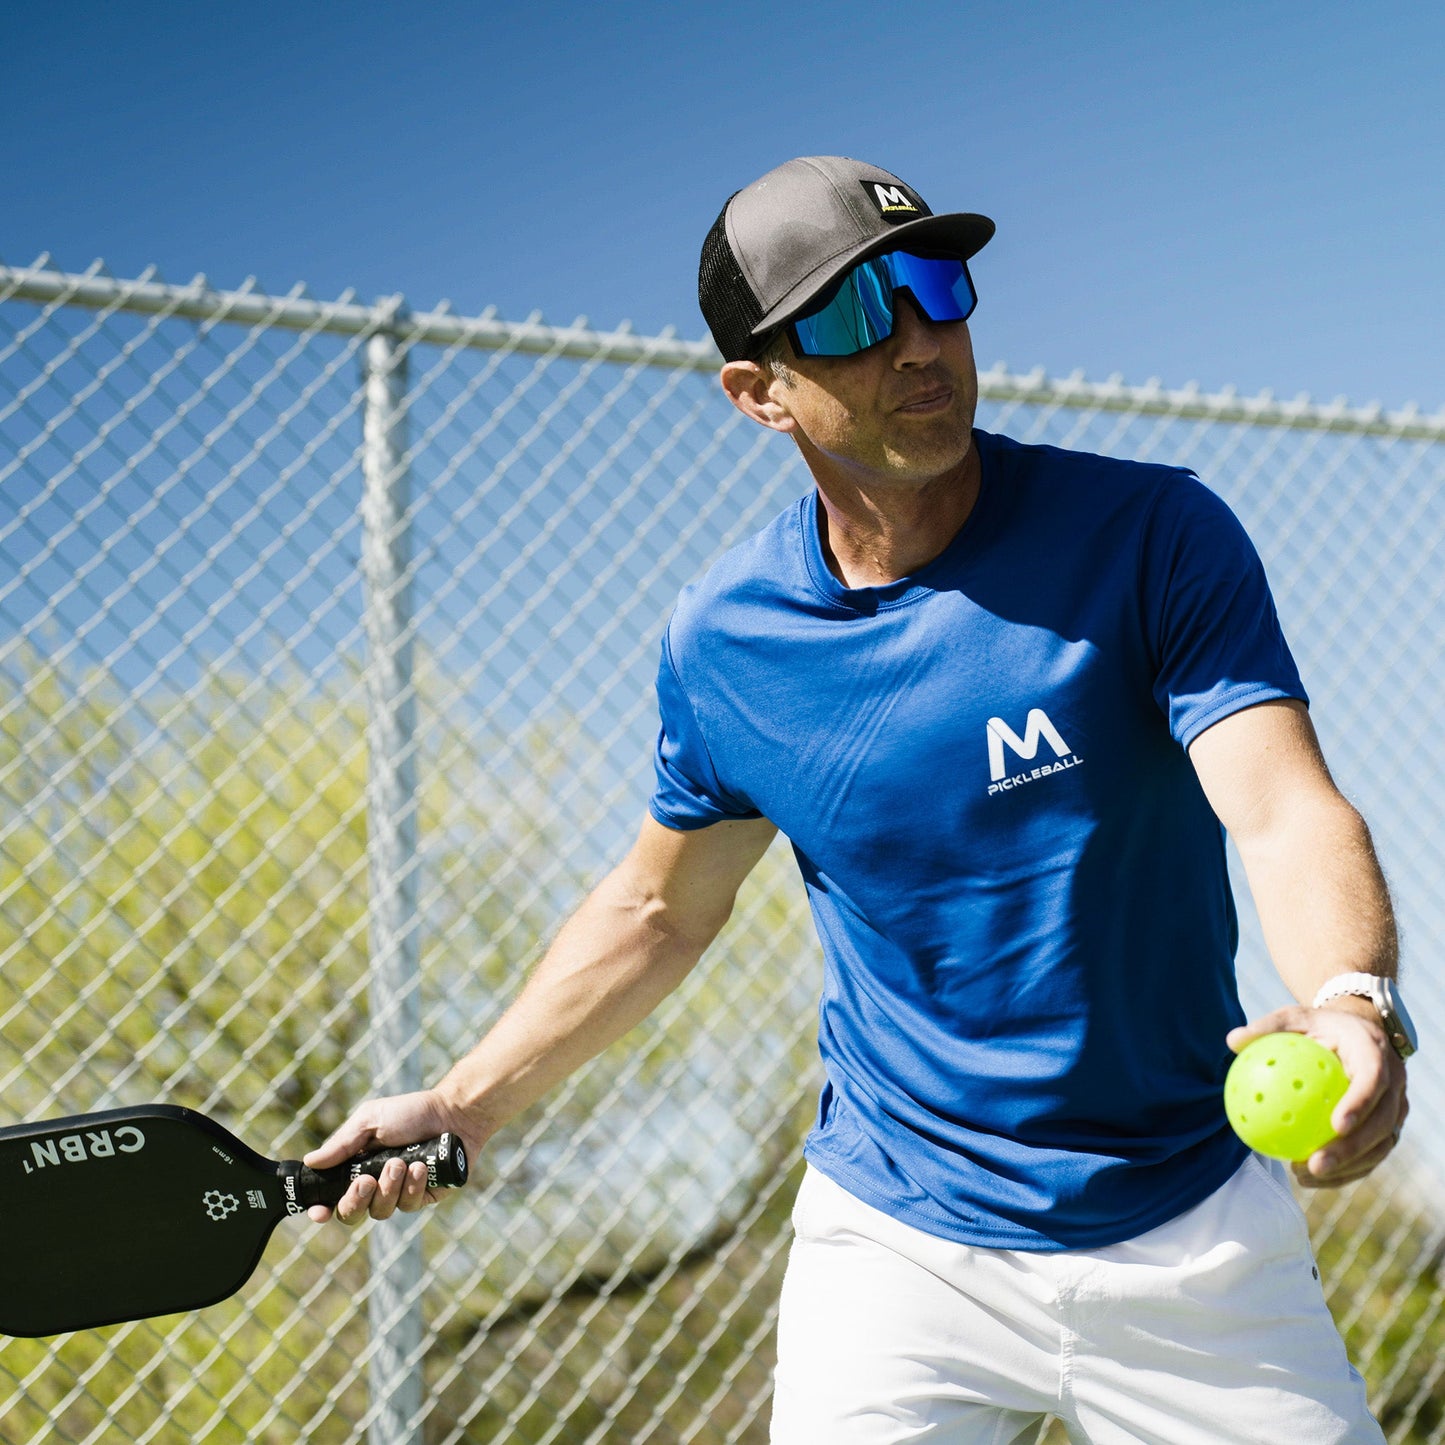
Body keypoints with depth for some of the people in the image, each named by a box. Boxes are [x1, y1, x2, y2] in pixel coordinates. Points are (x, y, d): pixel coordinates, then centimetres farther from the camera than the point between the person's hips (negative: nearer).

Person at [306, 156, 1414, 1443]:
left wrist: (1352, 1000, -44)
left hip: (1190, 1239, -1)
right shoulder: (721, 639, -4)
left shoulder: (1156, 537, -12)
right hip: (893, 1248, 1)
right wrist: (464, 1107, 7)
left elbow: (1287, 810, -23)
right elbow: (661, 908, 11)